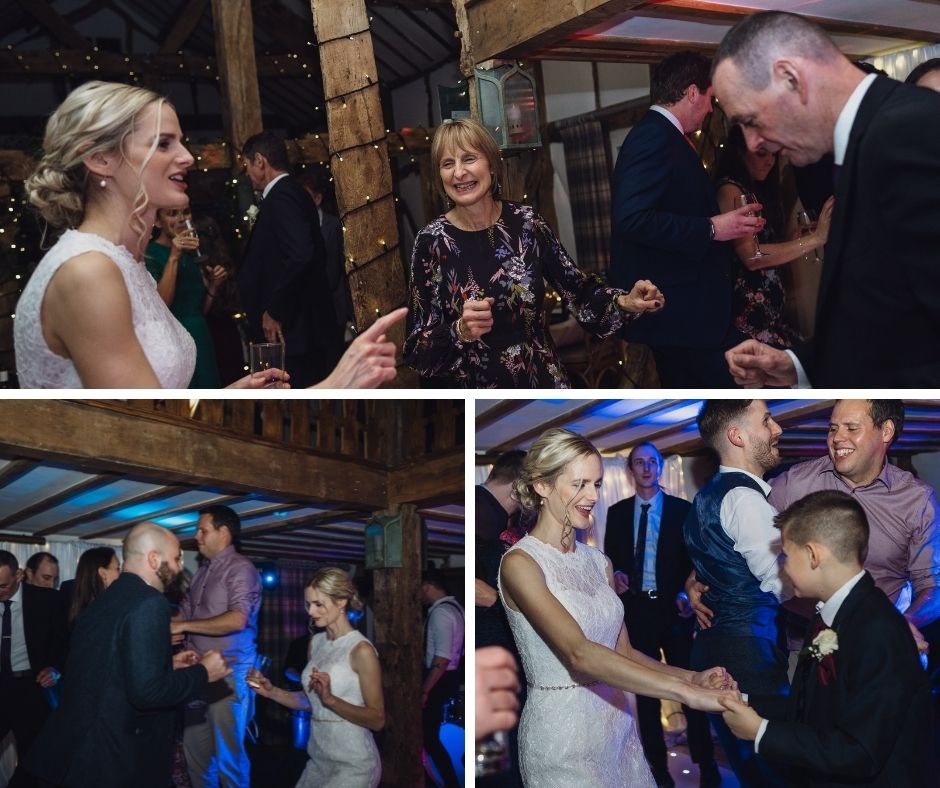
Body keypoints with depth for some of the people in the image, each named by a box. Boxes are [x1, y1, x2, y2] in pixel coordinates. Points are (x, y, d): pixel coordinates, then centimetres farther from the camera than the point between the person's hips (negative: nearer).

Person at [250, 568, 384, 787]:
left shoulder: (361, 650, -13)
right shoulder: (316, 642, 9)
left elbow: (377, 720, -15)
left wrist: (330, 699, -25)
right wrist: (271, 692, 2)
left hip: (353, 764, -7)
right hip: (318, 759, 7)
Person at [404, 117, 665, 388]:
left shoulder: (525, 222, -7)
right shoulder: (432, 242, -12)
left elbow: (577, 288, 3)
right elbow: (418, 349, -10)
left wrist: (624, 302, -13)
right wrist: (460, 332, -27)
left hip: (541, 382, 2)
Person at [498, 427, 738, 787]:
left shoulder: (598, 561, 8)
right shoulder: (520, 563, -15)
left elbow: (623, 652, 8)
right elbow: (579, 653, -26)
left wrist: (693, 677, -9)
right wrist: (686, 693, -31)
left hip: (617, 725, 6)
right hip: (562, 732, -6)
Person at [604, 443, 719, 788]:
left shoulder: (681, 509, 2)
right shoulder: (617, 512, 8)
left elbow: (693, 558, 1)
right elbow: (610, 557, 10)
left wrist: (686, 594, -15)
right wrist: (616, 574, -12)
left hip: (673, 608, -2)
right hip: (636, 609, 2)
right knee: (646, 692, 8)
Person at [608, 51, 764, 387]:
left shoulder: (660, 135, 17)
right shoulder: (655, 137, -15)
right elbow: (631, 218, -27)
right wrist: (711, 228, -21)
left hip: (672, 306, 11)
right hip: (681, 309, -11)